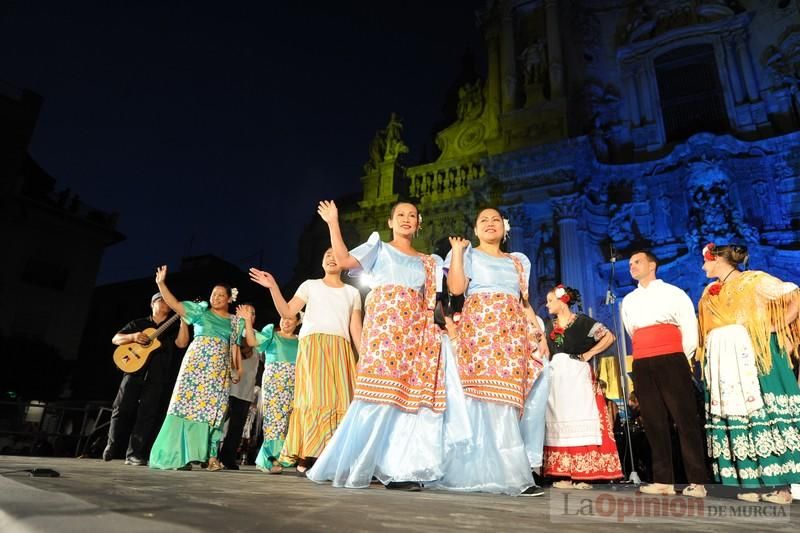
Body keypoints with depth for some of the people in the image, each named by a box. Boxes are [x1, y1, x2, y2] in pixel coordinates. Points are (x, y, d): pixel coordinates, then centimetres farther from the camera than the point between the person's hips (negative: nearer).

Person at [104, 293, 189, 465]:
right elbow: (116, 339, 10)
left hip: (156, 377, 0)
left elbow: (182, 343, -6)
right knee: (121, 409, -1)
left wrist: (183, 320, -13)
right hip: (134, 371, 0)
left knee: (147, 415, -5)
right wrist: (133, 336, -10)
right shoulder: (138, 323, 15)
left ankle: (134, 454, 2)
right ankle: (111, 444, 25)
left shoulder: (173, 328, 13)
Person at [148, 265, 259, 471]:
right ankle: (180, 455, -3)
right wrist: (161, 283, -9)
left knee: (212, 411, 0)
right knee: (186, 405, -7)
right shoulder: (201, 311, 9)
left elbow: (252, 342, 5)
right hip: (195, 365, -1)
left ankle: (211, 456, 2)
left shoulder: (235, 322, 13)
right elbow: (174, 304, 1)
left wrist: (248, 319, -2)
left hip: (218, 371, 2)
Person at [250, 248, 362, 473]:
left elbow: (356, 329, 15)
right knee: (315, 397, -15)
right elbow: (287, 312, 7)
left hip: (340, 350, 3)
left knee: (340, 400, -6)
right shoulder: (310, 285, 17)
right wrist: (273, 287, -4)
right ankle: (308, 456, -14)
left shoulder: (352, 292, 21)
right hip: (312, 345, -2)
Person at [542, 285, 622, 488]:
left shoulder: (582, 321, -3)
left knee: (580, 419, -7)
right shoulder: (550, 326, 15)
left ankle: (583, 474, -4)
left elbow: (609, 337, -6)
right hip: (556, 376, 6)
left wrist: (588, 355, -7)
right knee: (559, 421, 2)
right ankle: (565, 475, 5)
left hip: (577, 375, -6)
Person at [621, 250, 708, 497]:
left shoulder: (673, 293, 5)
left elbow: (689, 327, 2)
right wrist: (646, 356, 15)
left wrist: (683, 360, 2)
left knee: (685, 419, -5)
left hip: (671, 361, -4)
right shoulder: (628, 301, 18)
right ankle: (663, 480, 9)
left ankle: (697, 482, -1)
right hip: (642, 366, 5)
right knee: (654, 422, 4)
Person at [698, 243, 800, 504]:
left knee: (764, 413, -6)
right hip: (724, 362, 6)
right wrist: (708, 357, 7)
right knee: (733, 415, 2)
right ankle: (750, 482, 7)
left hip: (754, 356, -6)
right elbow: (707, 330, 20)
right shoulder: (710, 293, 16)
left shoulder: (755, 281, -1)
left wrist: (776, 327, -9)